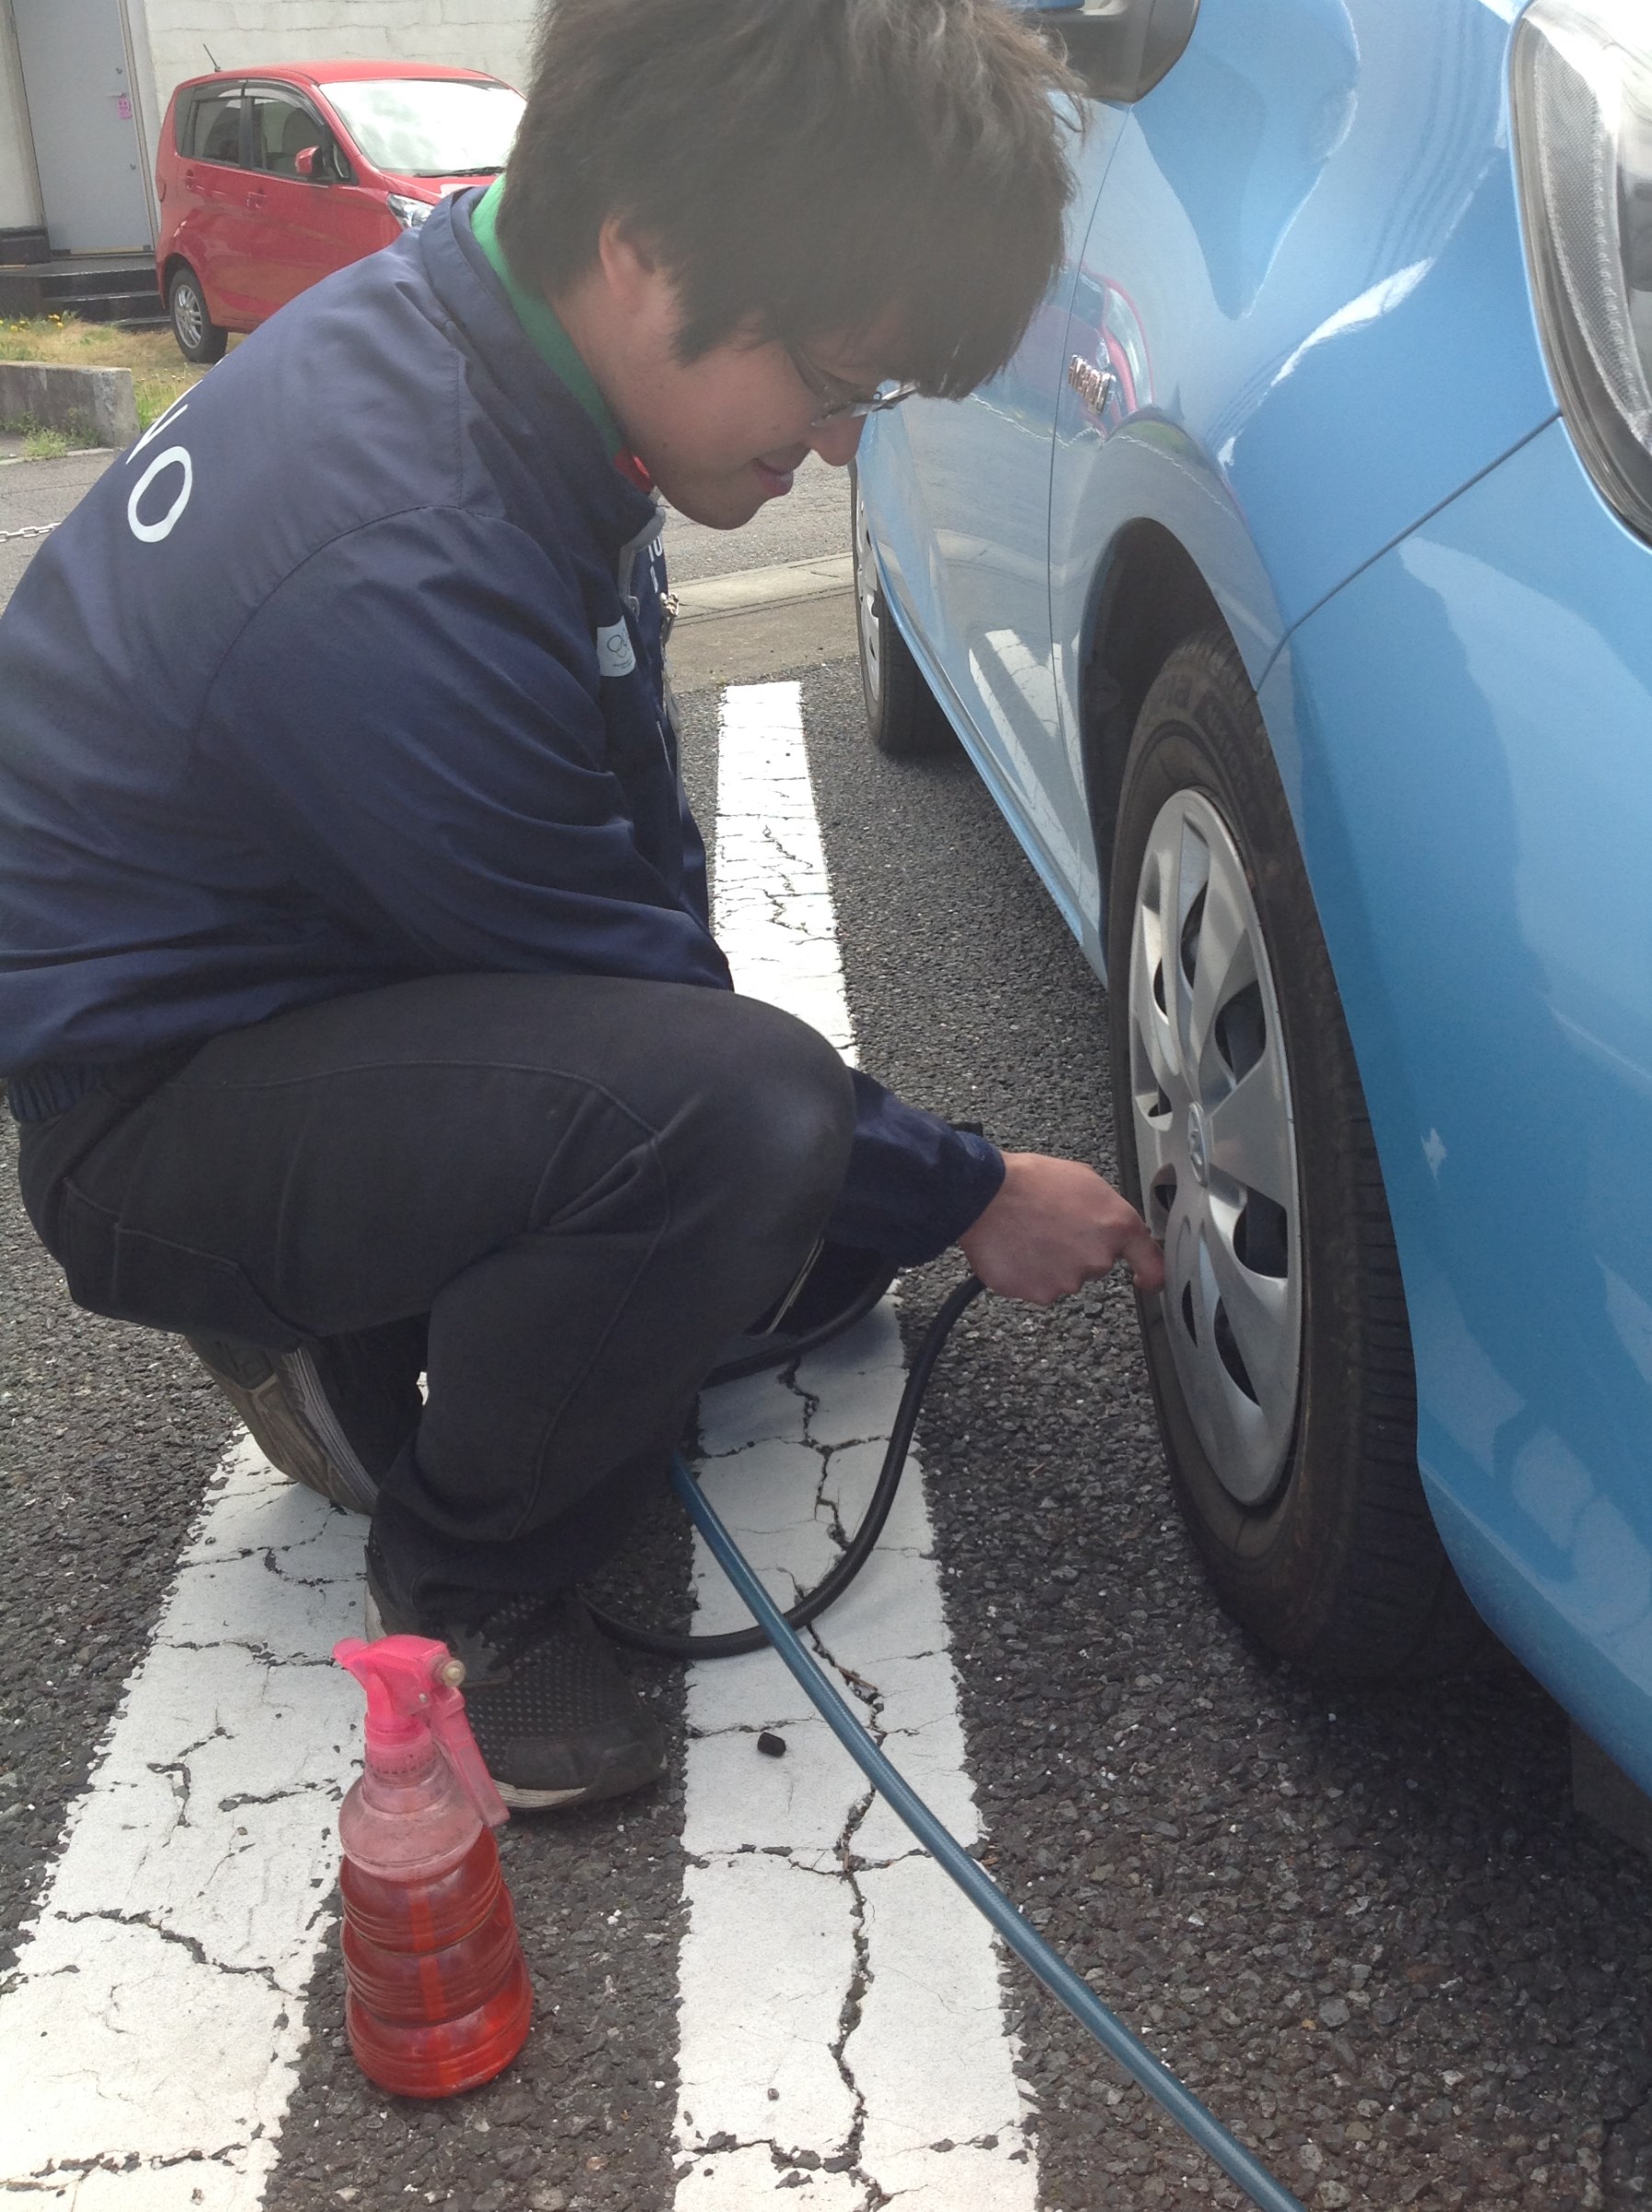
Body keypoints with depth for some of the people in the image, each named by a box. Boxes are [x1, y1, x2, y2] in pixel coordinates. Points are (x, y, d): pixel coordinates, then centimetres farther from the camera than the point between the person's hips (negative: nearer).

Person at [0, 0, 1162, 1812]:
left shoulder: (478, 322, -6)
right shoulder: (397, 572, -35)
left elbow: (632, 813, 6)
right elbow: (636, 988, -23)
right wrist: (967, 1199, -10)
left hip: (348, 980, 9)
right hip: (157, 1107, -9)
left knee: (844, 1198, 8)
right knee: (739, 1117, -34)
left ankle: (361, 1350, 16)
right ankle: (463, 1593, -8)